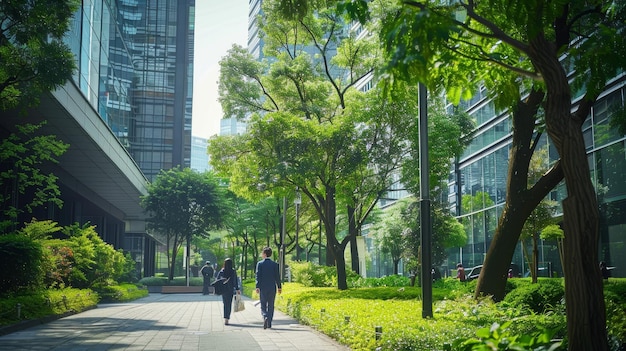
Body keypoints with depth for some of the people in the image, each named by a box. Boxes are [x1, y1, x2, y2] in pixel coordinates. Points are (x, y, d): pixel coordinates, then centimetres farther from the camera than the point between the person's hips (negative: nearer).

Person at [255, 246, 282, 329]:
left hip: (263, 288, -1)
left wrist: (257, 287, -7)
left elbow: (258, 276, -7)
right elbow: (277, 276, 2)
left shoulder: (260, 264, -3)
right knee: (271, 305, 9)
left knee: (263, 305, 6)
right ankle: (269, 323, 9)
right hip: (272, 288, 1)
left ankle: (265, 317, -20)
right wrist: (279, 287, 9)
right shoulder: (275, 264, 1)